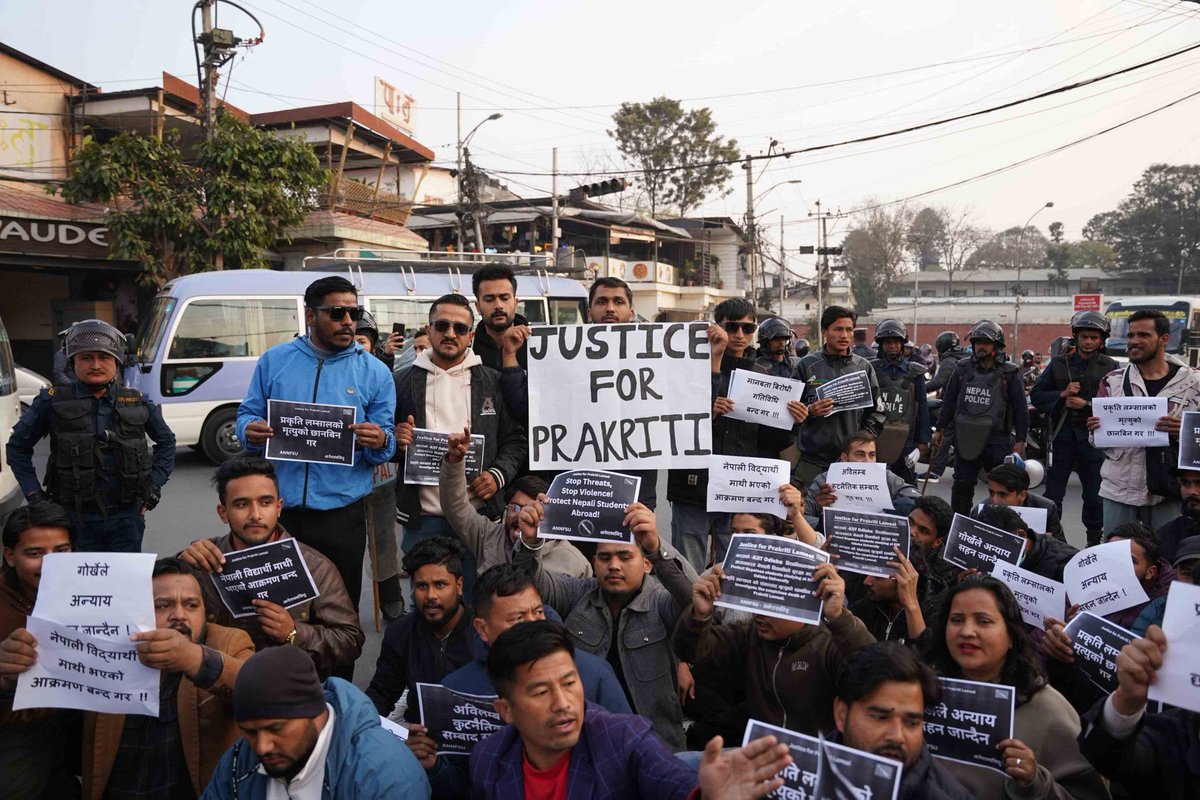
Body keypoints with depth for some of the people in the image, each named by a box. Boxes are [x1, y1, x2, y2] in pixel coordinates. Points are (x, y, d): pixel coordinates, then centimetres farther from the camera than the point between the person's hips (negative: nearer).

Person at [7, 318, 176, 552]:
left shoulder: (137, 403, 3)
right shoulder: (53, 402, -2)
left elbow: (166, 442, 18)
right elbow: (17, 446, 9)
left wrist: (155, 484, 9)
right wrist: (34, 496, 2)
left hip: (127, 517, 2)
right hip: (77, 518, -1)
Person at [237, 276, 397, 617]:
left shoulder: (374, 372, 3)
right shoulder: (274, 361, 7)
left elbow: (386, 444, 3)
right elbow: (247, 414, 10)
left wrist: (380, 442, -21)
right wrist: (250, 431, -14)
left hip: (342, 513, -1)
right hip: (277, 509, 1)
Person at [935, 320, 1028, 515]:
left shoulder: (1008, 374, 0)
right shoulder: (963, 370, 8)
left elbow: (1020, 409, 1)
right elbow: (948, 401, 13)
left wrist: (1020, 440, -3)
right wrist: (940, 429, 10)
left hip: (997, 440, -2)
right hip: (966, 439, 2)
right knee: (962, 486, 7)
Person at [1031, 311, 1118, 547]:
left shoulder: (1110, 367, 2)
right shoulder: (1059, 363, 8)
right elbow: (1036, 395, 3)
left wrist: (1087, 404, -17)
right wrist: (1062, 394, -11)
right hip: (1063, 435, 1)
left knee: (1095, 496, 9)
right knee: (1053, 493, 3)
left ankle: (1094, 539, 24)